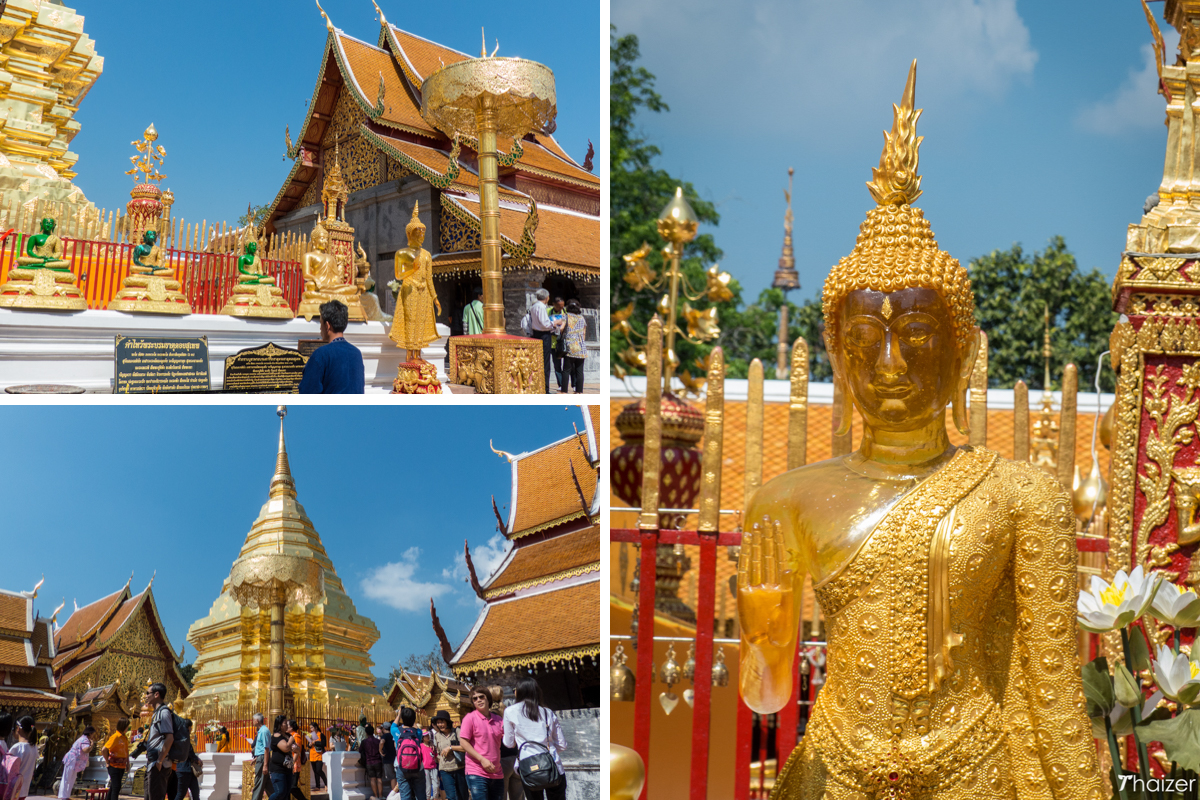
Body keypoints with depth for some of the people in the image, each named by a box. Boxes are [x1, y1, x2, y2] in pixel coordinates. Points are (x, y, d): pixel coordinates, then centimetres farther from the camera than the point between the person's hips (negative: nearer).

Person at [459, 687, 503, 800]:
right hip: (477, 773, -5)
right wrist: (482, 760, -15)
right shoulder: (470, 717, -2)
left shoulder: (498, 720, 10)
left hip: (496, 773, 5)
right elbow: (464, 743, -8)